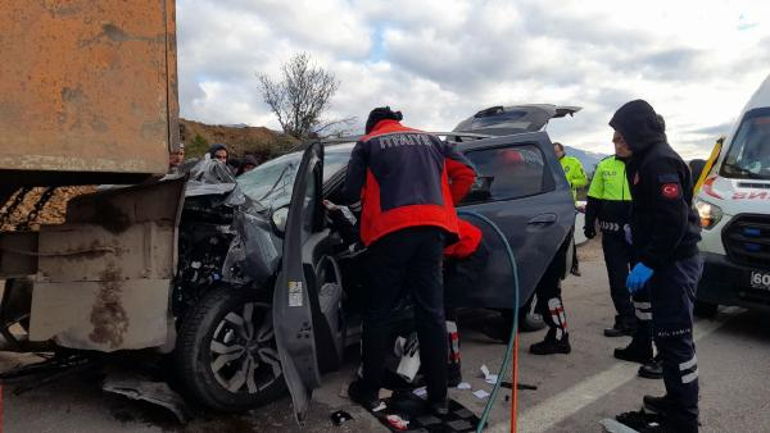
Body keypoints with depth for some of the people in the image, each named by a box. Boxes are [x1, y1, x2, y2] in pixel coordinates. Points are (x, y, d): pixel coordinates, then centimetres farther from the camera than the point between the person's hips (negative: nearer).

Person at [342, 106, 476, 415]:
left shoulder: (367, 144, 15)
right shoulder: (429, 139, 26)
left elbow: (351, 193, 7)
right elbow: (466, 173, 19)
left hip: (390, 230, -3)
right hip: (433, 228, 3)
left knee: (378, 314, 8)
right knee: (432, 313, 7)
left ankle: (369, 391, 17)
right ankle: (438, 397, 13)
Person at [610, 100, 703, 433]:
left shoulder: (660, 160, -16)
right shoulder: (646, 159, 15)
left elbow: (674, 218, -24)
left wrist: (648, 263, -23)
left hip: (674, 263, -10)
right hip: (667, 262, 10)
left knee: (674, 339, -5)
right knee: (668, 337, 17)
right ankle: (677, 402, 31)